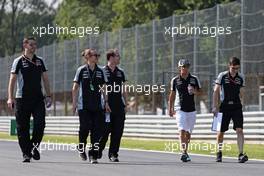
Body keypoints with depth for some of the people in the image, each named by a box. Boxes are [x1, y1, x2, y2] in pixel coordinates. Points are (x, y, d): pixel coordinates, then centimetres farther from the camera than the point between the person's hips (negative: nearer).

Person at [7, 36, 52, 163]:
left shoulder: (40, 61, 13)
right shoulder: (19, 61, 2)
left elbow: (45, 79, 16)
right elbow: (12, 80, -2)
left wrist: (48, 96, 8)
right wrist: (10, 98, -11)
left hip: (38, 99, 3)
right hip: (22, 99, -3)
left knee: (40, 124, -11)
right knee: (23, 128, -1)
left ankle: (34, 145, 10)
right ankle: (26, 153, 7)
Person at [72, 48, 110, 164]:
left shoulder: (100, 71, 9)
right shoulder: (81, 70, 0)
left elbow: (104, 88, 14)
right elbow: (75, 88, 2)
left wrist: (106, 102, 9)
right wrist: (74, 103, -2)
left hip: (97, 105, 3)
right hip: (84, 106, -3)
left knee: (97, 130, -5)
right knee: (85, 128, -7)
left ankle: (93, 155, 2)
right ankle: (81, 148, 21)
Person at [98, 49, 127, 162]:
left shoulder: (120, 72, 15)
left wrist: (125, 105, 13)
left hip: (119, 106, 5)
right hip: (107, 106, -5)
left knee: (118, 131, 0)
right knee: (105, 130, -4)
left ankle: (113, 154, 5)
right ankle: (98, 150, 14)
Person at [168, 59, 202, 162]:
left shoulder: (194, 79, 5)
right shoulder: (175, 80, 3)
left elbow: (200, 92, 10)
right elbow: (172, 95, 12)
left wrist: (194, 92, -13)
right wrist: (170, 109, 11)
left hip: (191, 110, 2)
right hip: (180, 109, -2)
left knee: (188, 132, 8)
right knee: (182, 131, -17)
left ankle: (185, 151, 20)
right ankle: (184, 153, -27)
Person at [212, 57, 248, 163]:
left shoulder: (241, 78, 4)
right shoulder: (222, 76, -2)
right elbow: (216, 91, 0)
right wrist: (215, 107, -4)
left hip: (236, 107, 1)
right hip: (224, 106, -1)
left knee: (239, 129, -13)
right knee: (221, 131, 5)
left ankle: (241, 154, -19)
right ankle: (219, 152, 26)